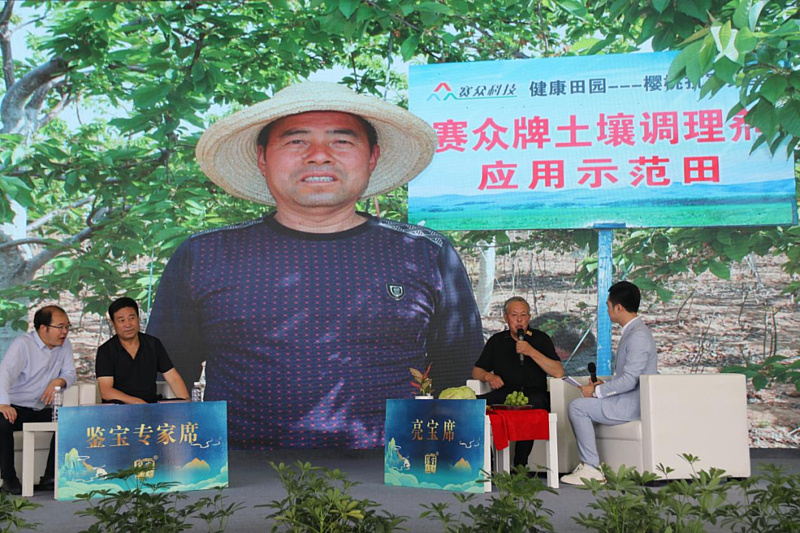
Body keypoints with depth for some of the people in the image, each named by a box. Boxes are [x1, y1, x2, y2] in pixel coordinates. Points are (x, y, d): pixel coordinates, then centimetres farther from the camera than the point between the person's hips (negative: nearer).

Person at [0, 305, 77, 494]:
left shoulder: (65, 346, 6)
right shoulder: (23, 344, -12)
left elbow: (70, 374, 6)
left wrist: (58, 381, -20)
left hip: (43, 410, 5)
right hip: (16, 408, -5)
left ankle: (50, 478, -12)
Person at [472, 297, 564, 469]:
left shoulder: (541, 338, 11)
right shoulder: (496, 341, 20)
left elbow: (558, 372, -2)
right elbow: (476, 371, 19)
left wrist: (532, 352, -11)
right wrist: (488, 376, -4)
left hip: (535, 394, -3)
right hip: (504, 393, 3)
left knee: (531, 403, -39)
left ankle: (520, 466, -30)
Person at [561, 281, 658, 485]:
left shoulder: (638, 336, -18)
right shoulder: (634, 331, 16)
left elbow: (629, 381, -24)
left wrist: (597, 391, -14)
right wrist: (604, 384, 10)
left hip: (634, 404, -11)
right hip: (630, 401, 11)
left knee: (577, 407, -15)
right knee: (580, 406, 17)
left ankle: (592, 469, -12)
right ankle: (587, 464, 13)